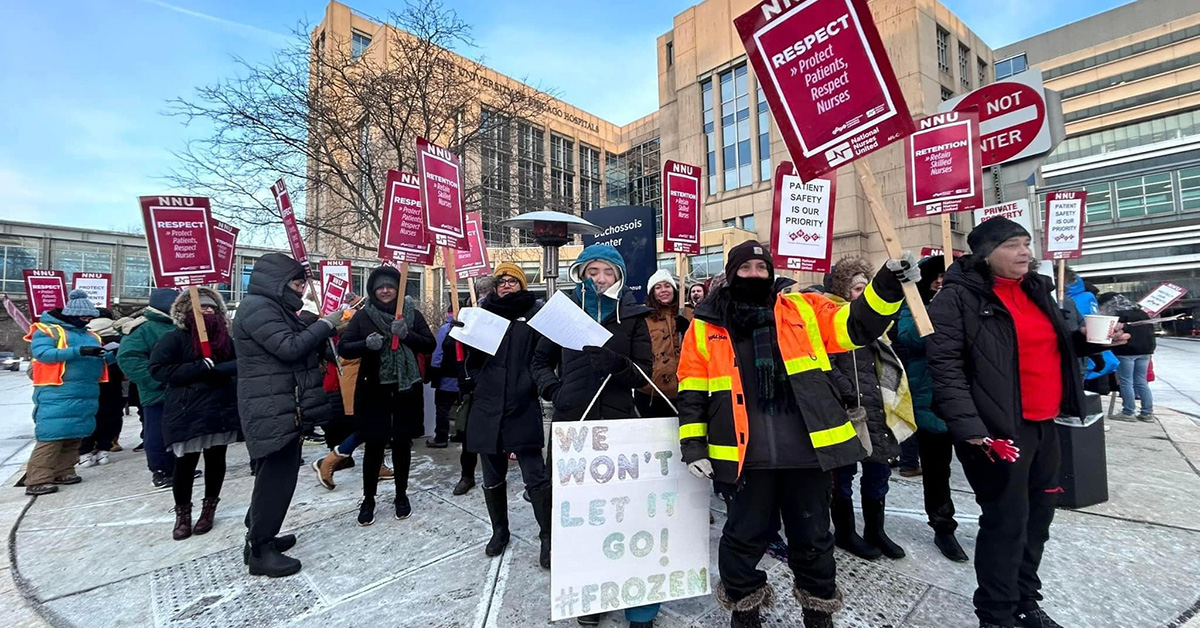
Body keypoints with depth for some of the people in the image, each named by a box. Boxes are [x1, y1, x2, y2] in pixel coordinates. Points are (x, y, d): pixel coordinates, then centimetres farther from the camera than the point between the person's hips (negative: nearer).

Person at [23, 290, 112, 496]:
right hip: (58, 394, -7)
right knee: (52, 435, -8)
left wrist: (112, 356, 0)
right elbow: (43, 353, -18)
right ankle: (38, 481, -3)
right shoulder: (47, 330, -2)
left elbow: (96, 361, 21)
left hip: (86, 394, 7)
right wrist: (79, 351, -28)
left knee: (74, 435, 10)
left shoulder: (90, 336, 19)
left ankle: (63, 472, 18)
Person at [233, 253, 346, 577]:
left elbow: (300, 346, 18)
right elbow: (290, 348, -24)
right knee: (276, 478, -4)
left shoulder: (274, 308, 18)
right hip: (271, 412, -11)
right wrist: (325, 324, -16)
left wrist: (325, 328, 6)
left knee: (275, 475, 18)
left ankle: (260, 537, 31)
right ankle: (260, 551, 8)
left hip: (283, 409, 11)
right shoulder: (257, 308, -14)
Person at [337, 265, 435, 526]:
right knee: (374, 446, 5)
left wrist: (407, 334, -21)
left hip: (405, 389, 1)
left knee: (402, 444, 10)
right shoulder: (363, 316, 1)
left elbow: (430, 344, -3)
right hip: (373, 390, -1)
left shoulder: (412, 313, 2)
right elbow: (343, 347, -2)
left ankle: (401, 495, 28)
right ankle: (368, 500, 23)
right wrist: (367, 344, -21)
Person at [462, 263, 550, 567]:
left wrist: (532, 383, -14)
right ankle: (499, 529, 36)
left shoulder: (535, 313, 3)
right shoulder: (485, 313, 13)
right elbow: (471, 356, 16)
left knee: (535, 475, -4)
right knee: (492, 476, 15)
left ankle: (548, 536, 13)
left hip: (523, 407, -4)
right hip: (487, 407, 4)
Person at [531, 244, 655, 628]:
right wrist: (551, 387, -2)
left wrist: (618, 365, -19)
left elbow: (645, 371, 1)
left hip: (619, 422, -1)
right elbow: (541, 359, 16)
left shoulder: (632, 315, 5)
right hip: (571, 421, 2)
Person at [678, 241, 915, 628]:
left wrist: (888, 285, -9)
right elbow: (693, 391, 2)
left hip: (808, 450, 2)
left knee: (812, 535, 19)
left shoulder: (804, 310, 6)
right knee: (744, 535, 14)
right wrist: (693, 445, -3)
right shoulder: (706, 327, 2)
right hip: (744, 456, -1)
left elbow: (857, 326, 6)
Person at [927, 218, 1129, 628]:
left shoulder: (1037, 289, 13)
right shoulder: (958, 297, -13)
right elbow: (944, 364, -20)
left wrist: (1091, 340, 6)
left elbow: (1055, 345, 26)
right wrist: (969, 427, -25)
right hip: (998, 430, -8)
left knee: (1038, 517, 18)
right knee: (1006, 523, 1)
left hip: (1045, 425, 8)